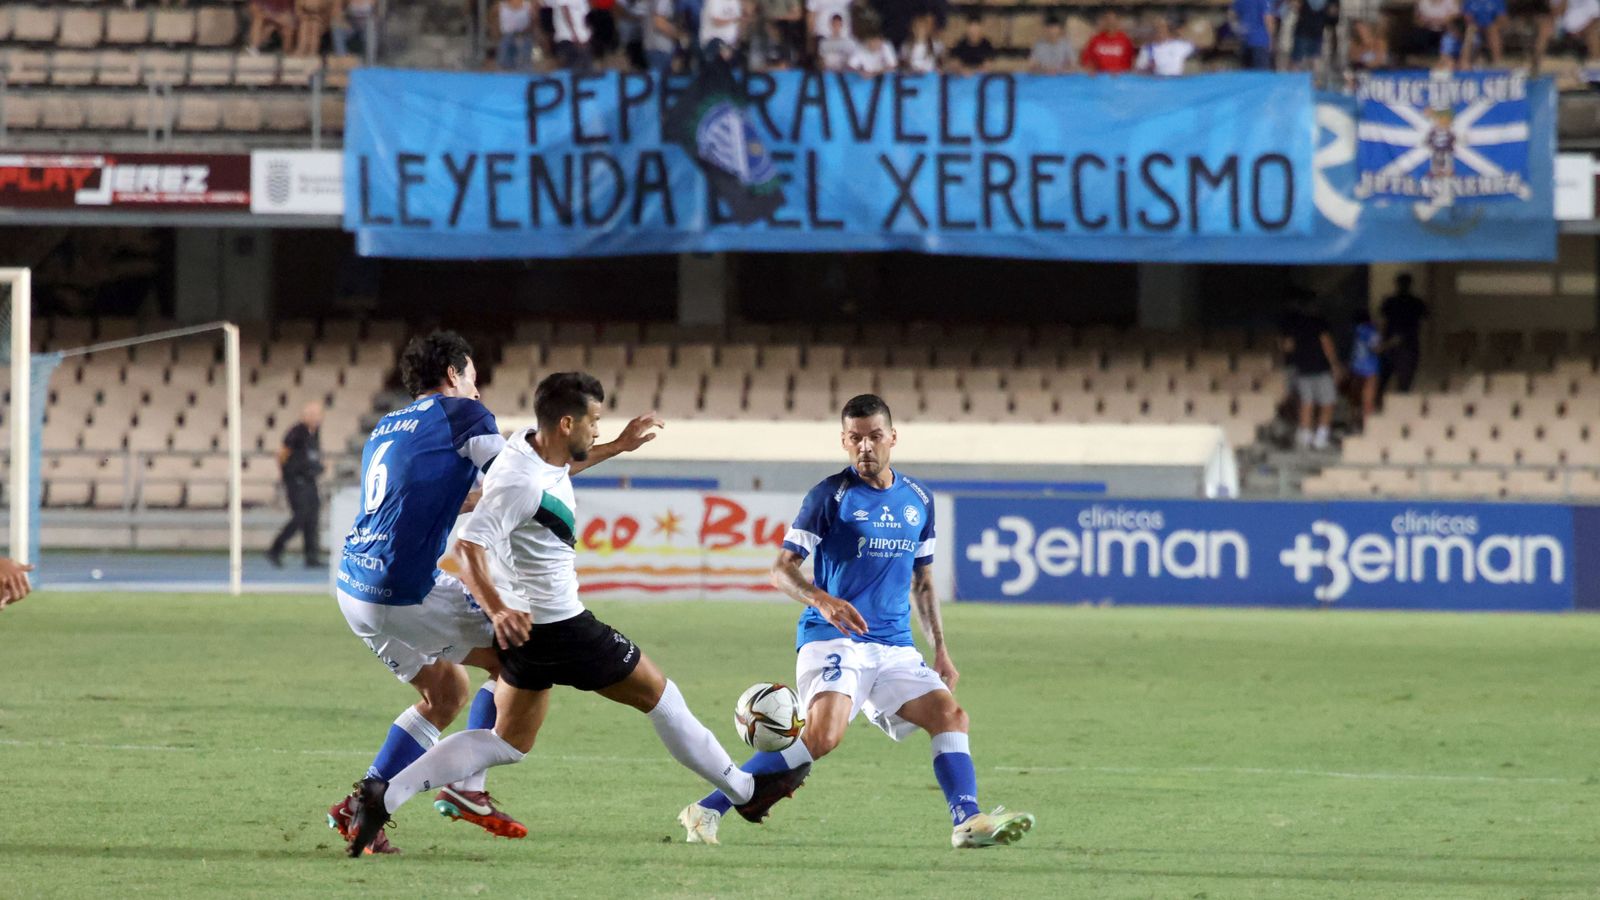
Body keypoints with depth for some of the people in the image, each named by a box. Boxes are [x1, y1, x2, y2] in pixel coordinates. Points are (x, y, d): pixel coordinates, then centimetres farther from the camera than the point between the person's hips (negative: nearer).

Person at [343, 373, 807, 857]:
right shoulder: (522, 484, -27)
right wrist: (498, 610, -45)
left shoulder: (532, 447, 1)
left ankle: (384, 796, 0)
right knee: (658, 694, 6)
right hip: (557, 628, -10)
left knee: (509, 743, 13)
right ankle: (746, 790, 20)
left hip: (525, 627, 10)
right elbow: (467, 548, -34)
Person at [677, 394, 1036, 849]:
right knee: (824, 733, -26)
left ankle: (968, 821, -9)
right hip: (832, 637, -6)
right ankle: (707, 810, -25)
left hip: (895, 648, 6)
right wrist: (823, 599, -27)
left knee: (950, 714, -9)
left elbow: (923, 581, 23)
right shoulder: (829, 496, -5)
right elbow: (782, 568, -8)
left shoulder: (918, 500, 12)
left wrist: (940, 649, 16)